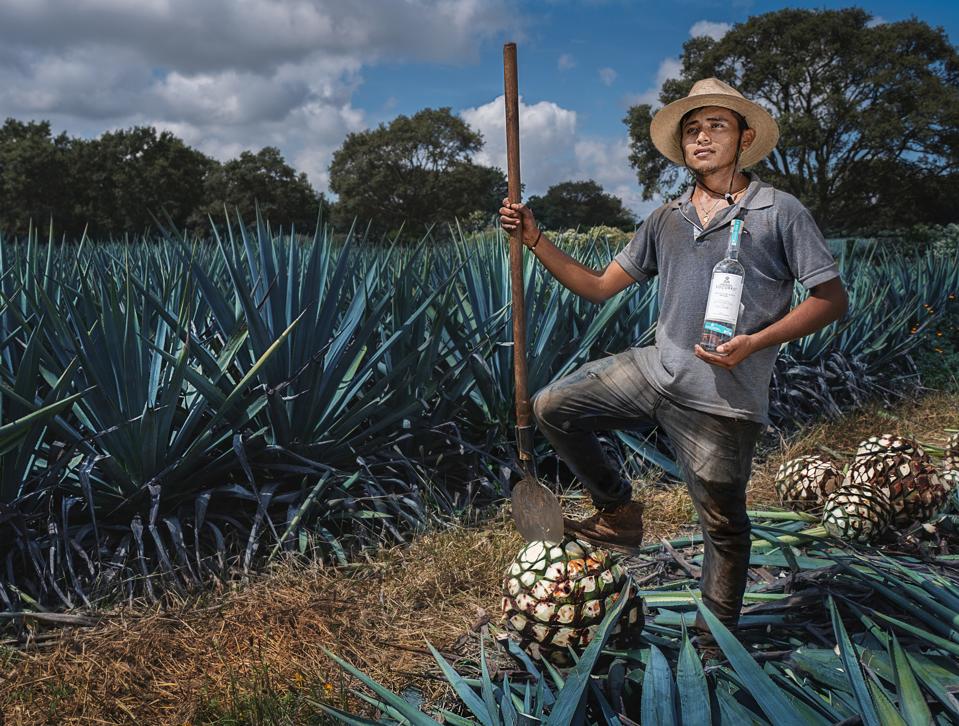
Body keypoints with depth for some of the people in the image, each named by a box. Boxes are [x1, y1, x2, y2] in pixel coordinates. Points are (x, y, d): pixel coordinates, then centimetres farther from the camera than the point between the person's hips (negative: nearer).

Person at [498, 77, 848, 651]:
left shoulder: (779, 211, -5)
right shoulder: (666, 221, 10)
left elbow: (832, 299, -6)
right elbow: (599, 286, 11)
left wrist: (755, 341, -19)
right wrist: (536, 238, 2)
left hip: (722, 399, -5)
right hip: (656, 371, 5)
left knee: (723, 526, 7)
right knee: (553, 407, 3)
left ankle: (715, 645, 27)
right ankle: (619, 510, 19)